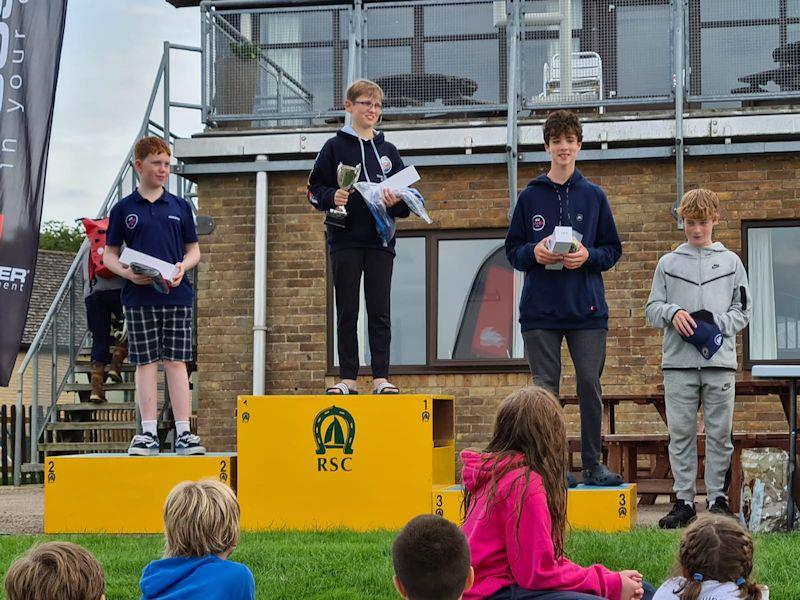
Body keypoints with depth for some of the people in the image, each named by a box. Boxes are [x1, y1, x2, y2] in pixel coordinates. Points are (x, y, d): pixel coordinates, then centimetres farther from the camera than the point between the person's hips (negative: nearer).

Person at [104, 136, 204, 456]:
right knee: (146, 363, 2)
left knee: (176, 362, 0)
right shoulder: (123, 209, 4)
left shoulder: (180, 206, 8)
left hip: (176, 294, 1)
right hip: (139, 296, -1)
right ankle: (148, 433, 6)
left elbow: (194, 250, 12)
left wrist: (183, 267, -9)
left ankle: (183, 433, 1)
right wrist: (126, 273, -13)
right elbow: (109, 254, 7)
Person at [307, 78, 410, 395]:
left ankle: (381, 377, 1)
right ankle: (347, 378, 4)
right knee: (347, 312, 1)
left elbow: (406, 199, 13)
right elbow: (314, 190, 3)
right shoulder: (334, 147, 5)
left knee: (380, 312, 0)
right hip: (345, 241, -2)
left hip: (380, 241, 2)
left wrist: (396, 201, -9)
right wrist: (332, 197, -17)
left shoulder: (387, 150, 13)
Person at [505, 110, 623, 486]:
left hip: (587, 310, 0)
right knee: (545, 388, 0)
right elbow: (512, 250, 9)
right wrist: (534, 253, -12)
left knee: (590, 385, 0)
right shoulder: (530, 196, 7)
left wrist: (589, 256, -9)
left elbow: (613, 250, 10)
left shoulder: (594, 196, 9)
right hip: (540, 310, 0)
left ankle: (593, 463, 9)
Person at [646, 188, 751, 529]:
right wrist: (672, 312, -10)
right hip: (678, 361, 0)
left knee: (719, 434, 2)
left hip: (720, 361, 0)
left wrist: (717, 325, -8)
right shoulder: (668, 263, 10)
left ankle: (717, 498, 10)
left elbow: (742, 310, 9)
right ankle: (684, 501, 7)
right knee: (680, 434, 2)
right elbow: (652, 308, 10)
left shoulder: (730, 262, 10)